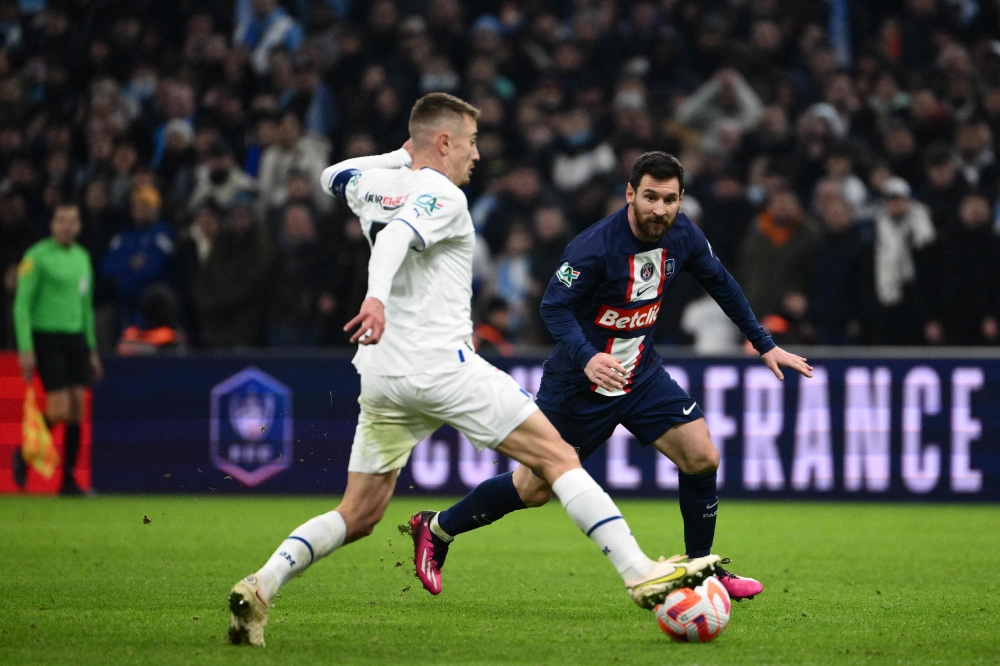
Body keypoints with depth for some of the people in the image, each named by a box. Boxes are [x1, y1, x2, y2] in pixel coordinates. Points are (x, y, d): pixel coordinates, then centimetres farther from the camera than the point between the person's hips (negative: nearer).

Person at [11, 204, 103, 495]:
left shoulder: (82, 257, 13)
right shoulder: (37, 256, -7)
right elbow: (22, 304, -9)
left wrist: (91, 349, 19)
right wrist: (25, 349, -15)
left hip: (76, 339, 6)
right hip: (46, 338, -6)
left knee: (77, 408, -1)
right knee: (60, 410, -13)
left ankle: (68, 480, 4)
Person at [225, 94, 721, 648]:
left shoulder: (378, 186, 16)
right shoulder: (442, 196, -6)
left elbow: (334, 176, 40)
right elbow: (394, 237, -26)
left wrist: (402, 157, 36)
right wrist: (376, 297, -43)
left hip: (381, 375, 8)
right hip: (440, 365, -8)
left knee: (357, 517, 9)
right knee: (558, 456, -3)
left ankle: (261, 586, -11)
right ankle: (642, 576, -9)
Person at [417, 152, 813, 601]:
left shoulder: (683, 236, -7)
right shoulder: (595, 247, -27)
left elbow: (720, 283, 10)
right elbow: (554, 307, -24)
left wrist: (765, 346, 13)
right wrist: (586, 358, -41)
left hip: (641, 373, 5)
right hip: (580, 380, -5)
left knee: (702, 458, -10)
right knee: (533, 489, 2)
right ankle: (438, 528, 25)